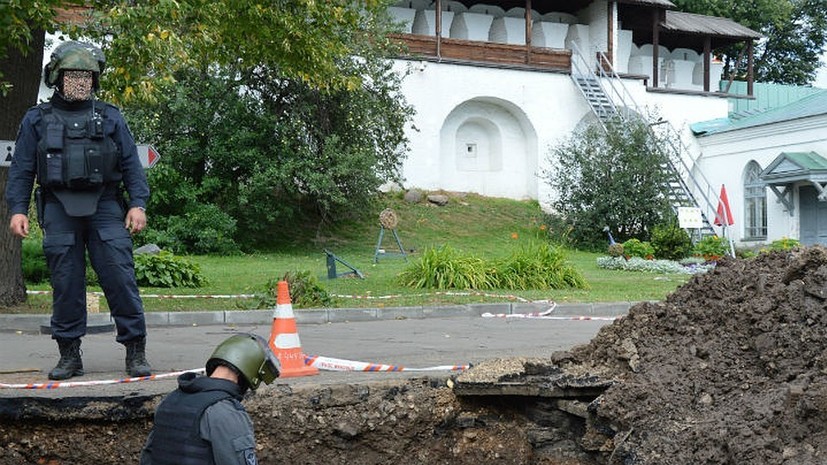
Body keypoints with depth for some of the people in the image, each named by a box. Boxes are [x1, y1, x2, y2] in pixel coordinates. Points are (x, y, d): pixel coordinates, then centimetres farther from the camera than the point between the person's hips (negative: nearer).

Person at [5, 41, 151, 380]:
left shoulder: (110, 117, 13)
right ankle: (69, 355, 11)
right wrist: (17, 209, -1)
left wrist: (138, 204, -2)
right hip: (59, 210, 1)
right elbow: (21, 169, 10)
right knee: (66, 284, 2)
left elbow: (131, 165, 9)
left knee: (120, 278, -7)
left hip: (105, 207, -1)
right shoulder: (37, 120, 12)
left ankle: (136, 350, -1)